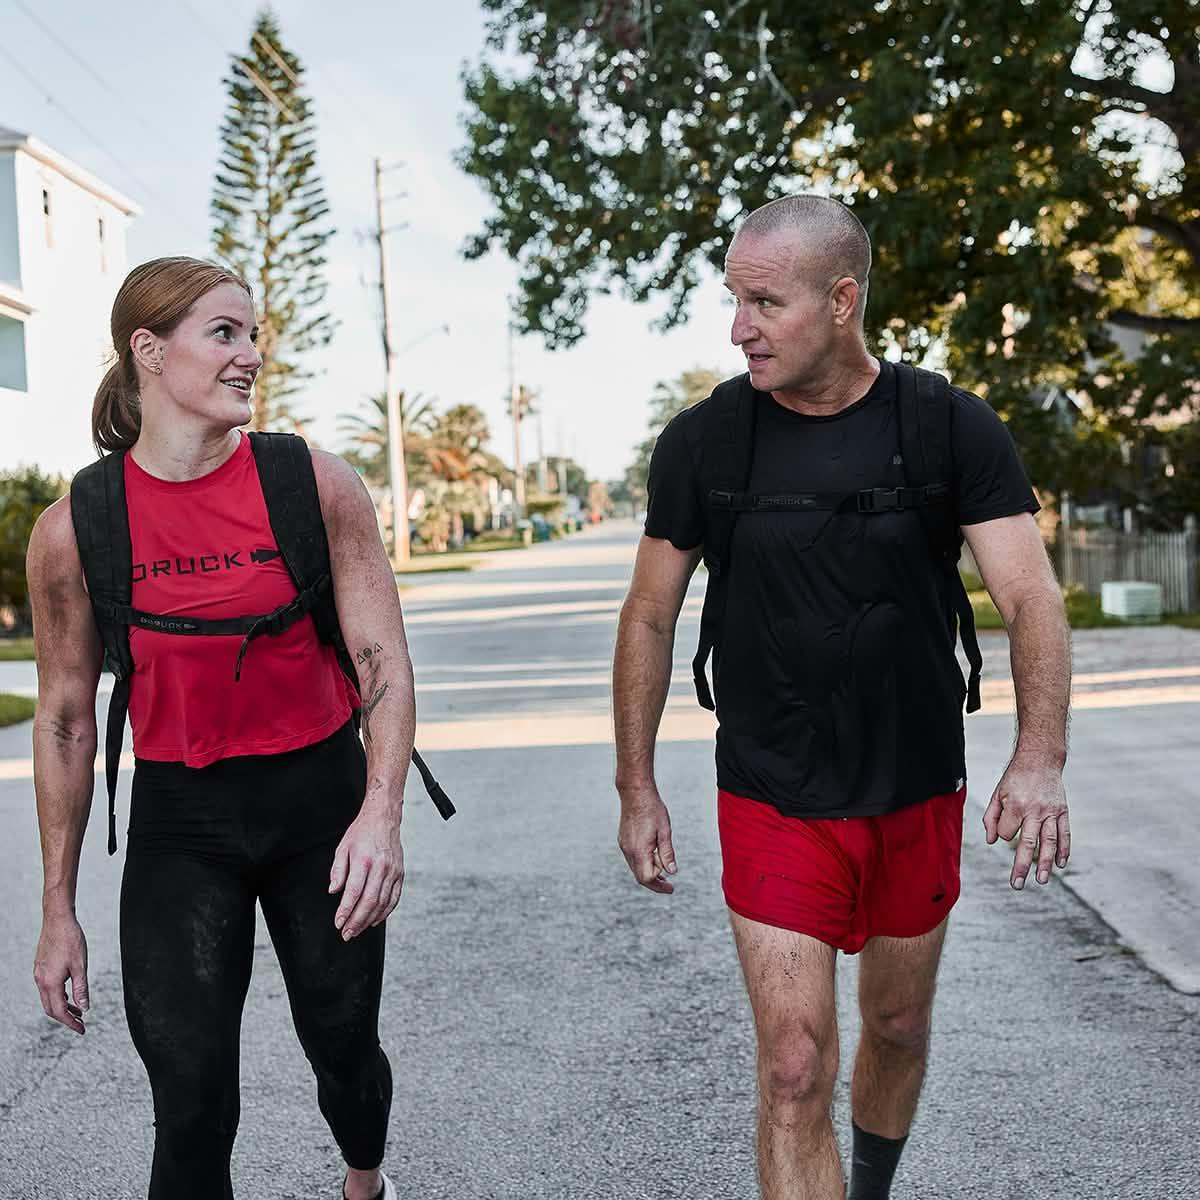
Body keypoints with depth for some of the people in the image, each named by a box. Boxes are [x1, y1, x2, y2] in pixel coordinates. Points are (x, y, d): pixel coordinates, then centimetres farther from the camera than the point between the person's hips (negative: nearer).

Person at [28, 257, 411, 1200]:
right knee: (191, 1105, -4)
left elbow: (385, 660, -9)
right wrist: (58, 908, 5)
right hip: (179, 821, 0)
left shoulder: (316, 486, -8)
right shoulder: (75, 527, -6)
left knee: (344, 1050, 17)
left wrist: (382, 811, -25)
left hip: (320, 801, 1)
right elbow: (66, 719, 2)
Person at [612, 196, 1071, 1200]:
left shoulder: (955, 430, -8)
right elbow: (649, 618, 1)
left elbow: (1031, 598, -15)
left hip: (919, 799, 2)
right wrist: (637, 789, 0)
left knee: (899, 1026, 20)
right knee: (796, 1069, -7)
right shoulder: (700, 442, -7)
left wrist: (1040, 758, -32)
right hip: (774, 807, -1)